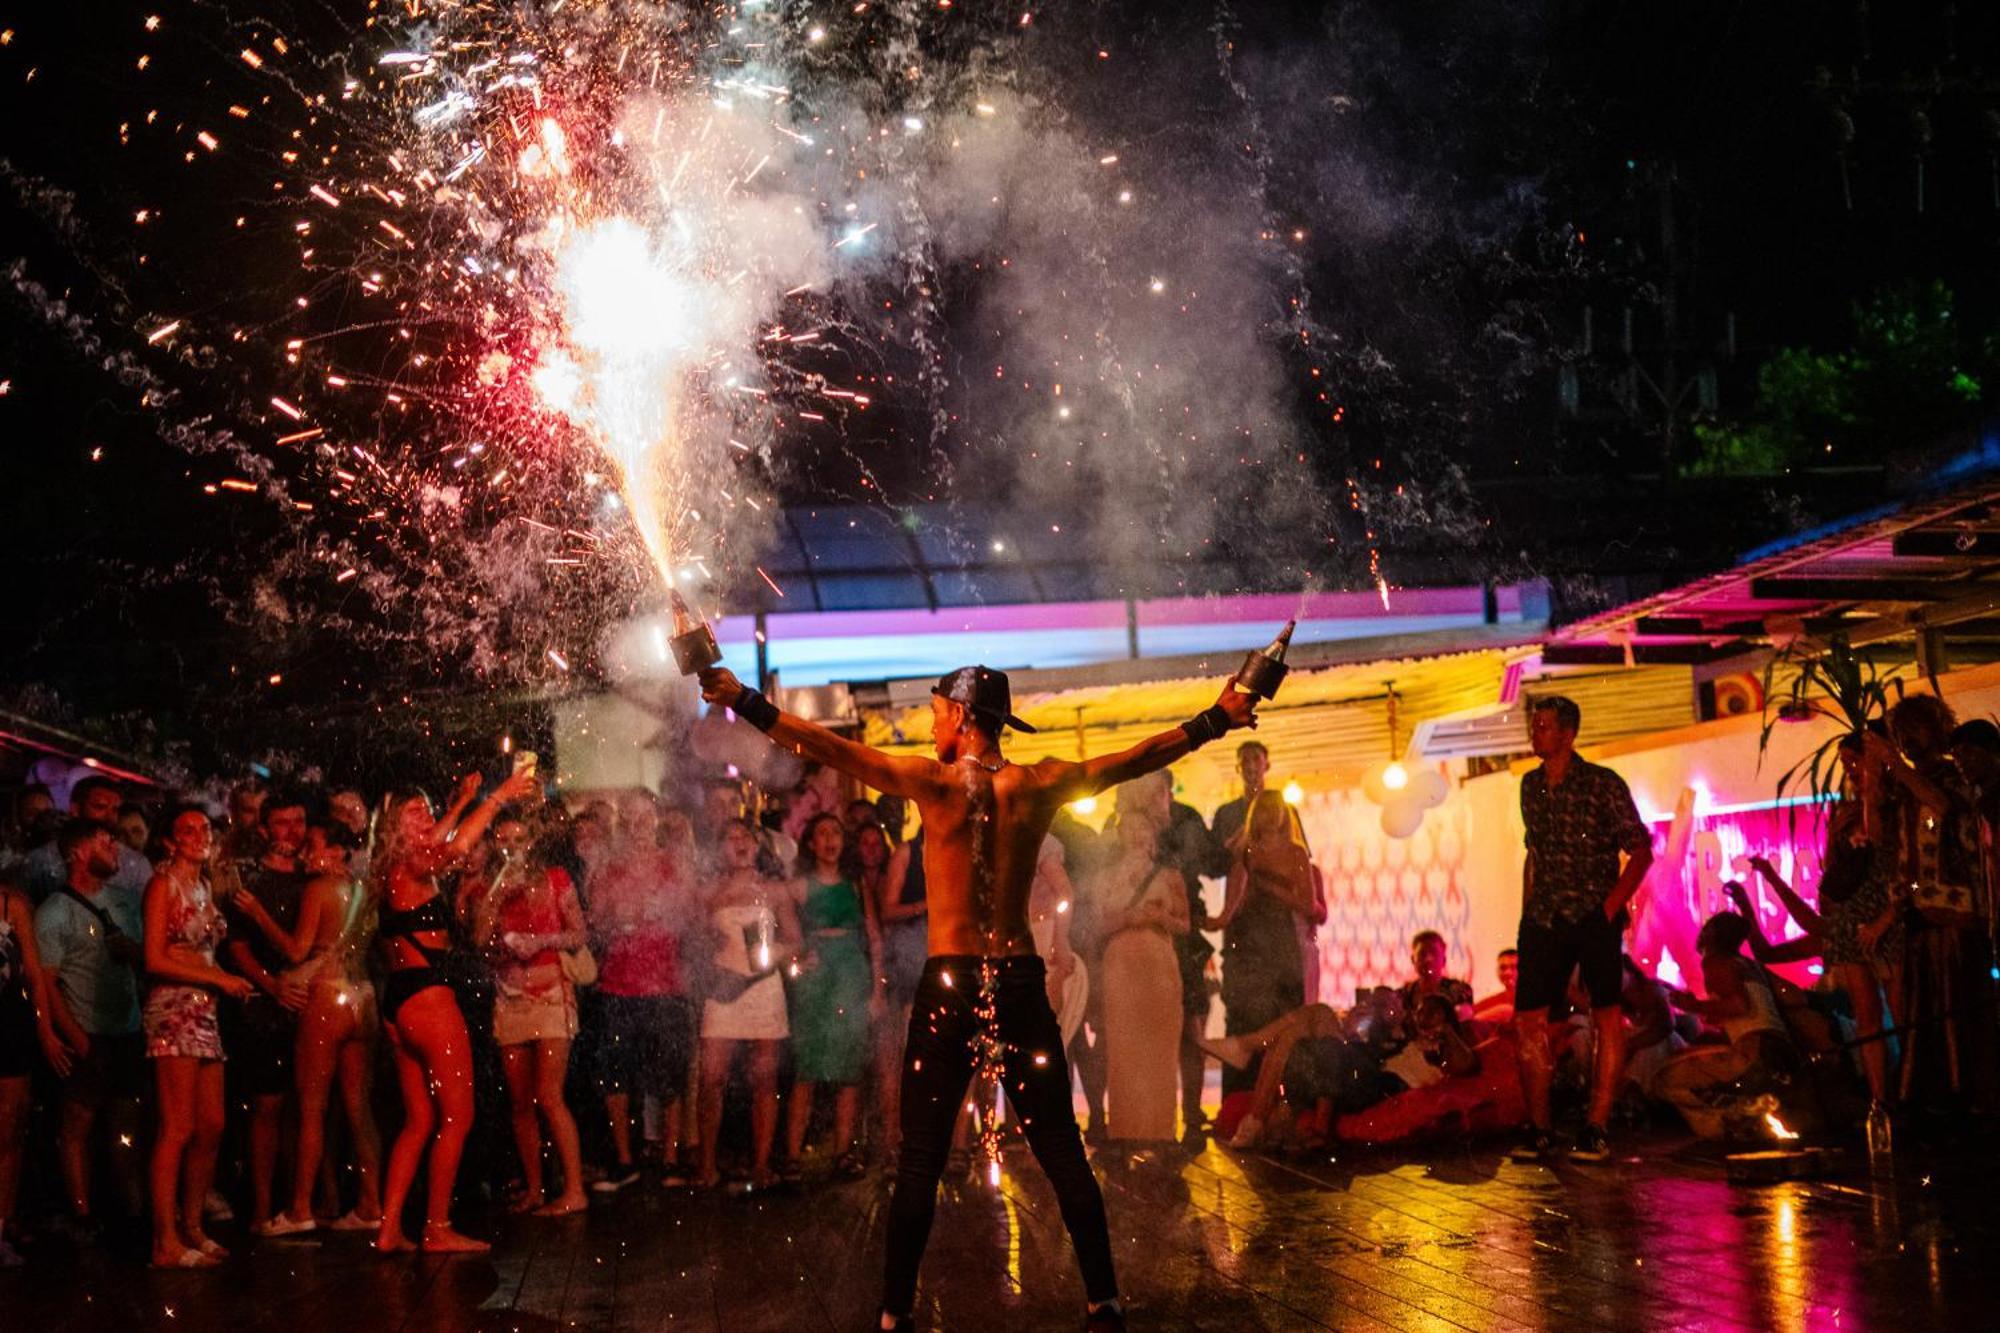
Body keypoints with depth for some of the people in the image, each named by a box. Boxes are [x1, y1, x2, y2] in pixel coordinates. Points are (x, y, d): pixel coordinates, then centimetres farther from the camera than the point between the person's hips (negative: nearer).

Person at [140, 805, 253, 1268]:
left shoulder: (204, 887, 19)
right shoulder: (164, 884, -3)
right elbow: (156, 959, -11)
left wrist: (232, 981, 4)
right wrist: (219, 980, -11)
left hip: (204, 1012, 8)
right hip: (173, 1009, -8)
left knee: (212, 1127, 6)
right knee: (178, 1129, -9)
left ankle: (192, 1228, 15)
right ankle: (167, 1242, -7)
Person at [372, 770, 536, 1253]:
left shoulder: (397, 871, 14)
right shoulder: (409, 868, -10)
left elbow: (439, 840, 34)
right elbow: (457, 846, -28)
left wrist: (461, 802, 36)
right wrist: (497, 798, -19)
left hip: (398, 1003, 9)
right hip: (426, 993, -9)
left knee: (419, 1121, 13)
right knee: (456, 1116, -2)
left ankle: (389, 1228, 10)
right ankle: (438, 1228, 0)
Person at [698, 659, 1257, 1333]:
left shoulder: (934, 782, -6)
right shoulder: (1040, 785, 2)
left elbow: (829, 747, -8)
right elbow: (1143, 756, 11)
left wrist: (747, 703, -5)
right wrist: (1216, 720, 21)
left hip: (949, 982, -2)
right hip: (1021, 982, 3)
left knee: (920, 1161, 4)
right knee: (1061, 1152, 9)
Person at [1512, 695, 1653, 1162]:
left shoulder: (1603, 785, -7)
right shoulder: (1530, 786, 10)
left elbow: (1641, 850, -5)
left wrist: (1611, 906, -14)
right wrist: (1526, 912, 13)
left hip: (1595, 918, -5)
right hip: (1544, 921, 5)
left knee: (1606, 1019, -2)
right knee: (1527, 1020, -1)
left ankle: (1597, 1129, 4)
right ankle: (1538, 1129, 9)